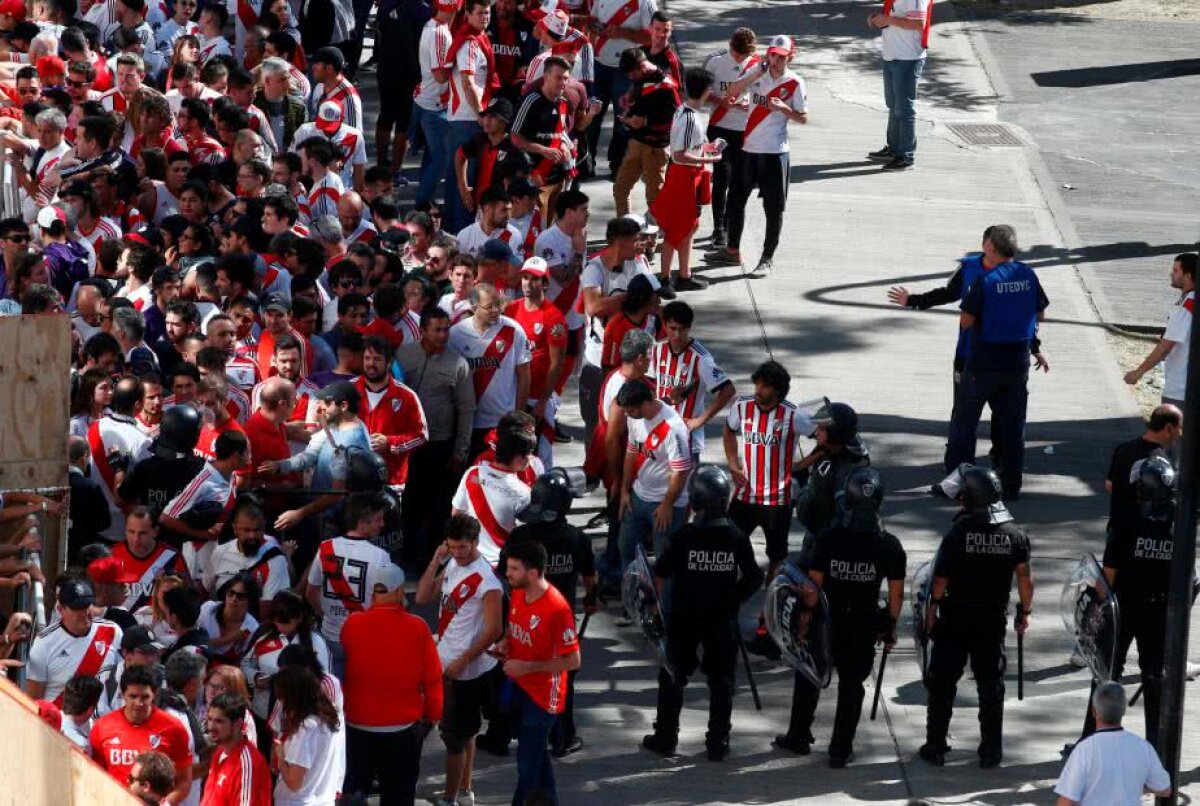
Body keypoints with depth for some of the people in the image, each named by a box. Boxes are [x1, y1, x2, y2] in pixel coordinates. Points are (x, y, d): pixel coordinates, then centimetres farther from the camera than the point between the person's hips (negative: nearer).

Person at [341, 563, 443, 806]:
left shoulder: (353, 624, -11)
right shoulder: (418, 628, -13)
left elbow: (341, 672, 2)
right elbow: (432, 679, -6)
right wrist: (432, 715, 9)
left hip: (358, 724, 1)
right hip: (404, 727, -1)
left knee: (355, 786, 18)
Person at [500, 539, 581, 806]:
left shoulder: (557, 609, -27)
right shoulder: (517, 594, -2)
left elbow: (573, 661, -22)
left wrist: (527, 667, -24)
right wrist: (506, 643, -3)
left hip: (542, 696, -8)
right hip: (519, 687, 8)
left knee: (528, 761, 0)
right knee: (537, 754, 22)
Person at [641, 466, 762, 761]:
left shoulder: (683, 537, -16)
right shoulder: (737, 538, -10)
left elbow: (661, 575, -10)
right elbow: (753, 578, -1)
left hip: (684, 618, -1)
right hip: (723, 622, 1)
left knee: (672, 678, 13)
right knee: (721, 681, 12)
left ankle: (665, 738, 16)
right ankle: (718, 742, 13)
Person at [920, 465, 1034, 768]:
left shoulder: (958, 533, -15)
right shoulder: (1015, 535, -5)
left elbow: (941, 578, -13)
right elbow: (1025, 579, -2)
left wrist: (932, 609, -1)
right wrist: (1025, 611, 11)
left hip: (955, 618, -2)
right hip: (994, 619, 2)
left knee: (943, 683, 9)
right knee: (991, 684, 12)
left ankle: (936, 746, 12)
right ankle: (991, 751, 14)